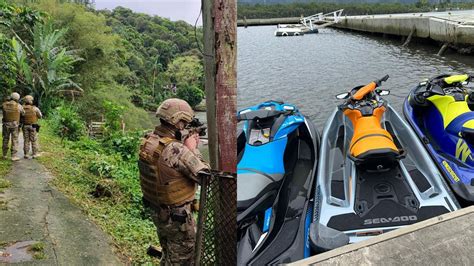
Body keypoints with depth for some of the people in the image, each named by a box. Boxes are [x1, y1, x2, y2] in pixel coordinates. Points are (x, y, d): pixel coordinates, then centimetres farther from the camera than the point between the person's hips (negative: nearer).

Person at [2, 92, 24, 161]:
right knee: (15, 140, 1)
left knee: (5, 140, 16)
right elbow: (23, 113, 5)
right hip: (14, 125, -3)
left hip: (6, 124, 3)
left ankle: (4, 155, 25)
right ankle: (14, 156, -2)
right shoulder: (18, 105, -9)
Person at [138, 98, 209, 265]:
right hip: (177, 217, -8)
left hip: (157, 211, 8)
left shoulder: (148, 141, -4)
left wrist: (186, 148, 0)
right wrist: (192, 150, -14)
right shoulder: (175, 149, -30)